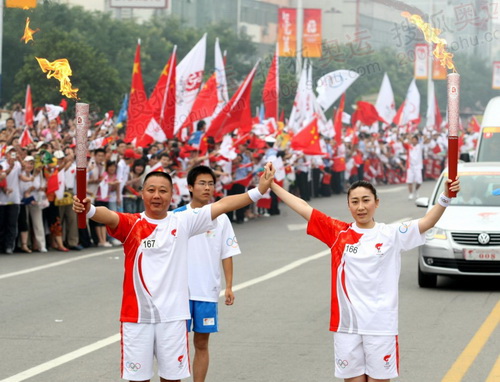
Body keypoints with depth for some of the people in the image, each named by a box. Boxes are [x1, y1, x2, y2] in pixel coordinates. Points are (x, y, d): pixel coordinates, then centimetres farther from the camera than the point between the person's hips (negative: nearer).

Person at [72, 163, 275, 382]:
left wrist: (258, 191, -11)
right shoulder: (131, 224, -4)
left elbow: (222, 205, -3)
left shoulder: (182, 223, 2)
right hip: (137, 315, -1)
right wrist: (89, 210, -47)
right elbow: (110, 217, -25)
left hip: (172, 315, 1)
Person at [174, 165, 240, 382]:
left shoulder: (221, 219, 3)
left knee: (201, 343, 8)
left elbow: (227, 255, 4)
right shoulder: (177, 216, -2)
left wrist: (229, 287, -2)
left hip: (208, 291, 1)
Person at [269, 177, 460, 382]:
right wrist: (272, 185, 3)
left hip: (381, 325, -2)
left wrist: (445, 197, -29)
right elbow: (304, 208, 4)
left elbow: (427, 222, -13)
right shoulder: (339, 232, 3)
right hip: (346, 324, 2)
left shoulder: (391, 234, -2)